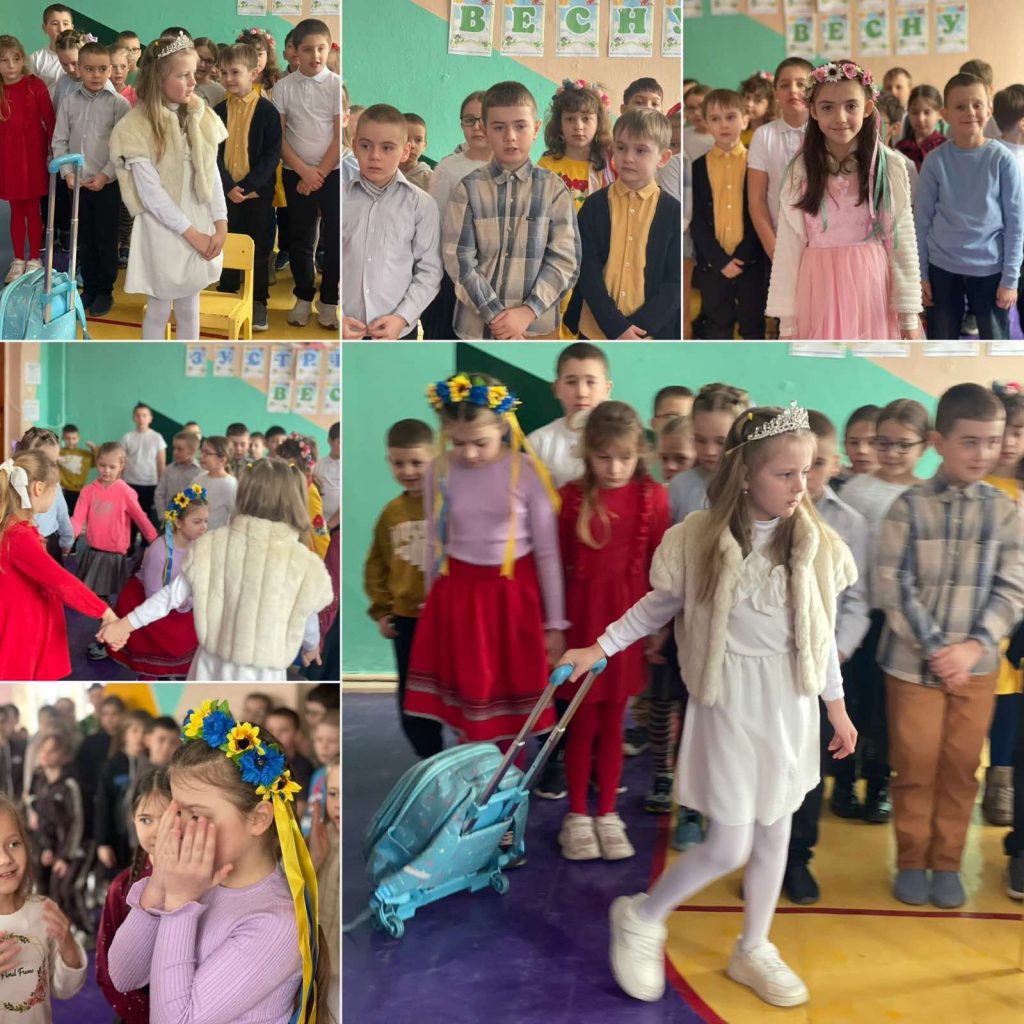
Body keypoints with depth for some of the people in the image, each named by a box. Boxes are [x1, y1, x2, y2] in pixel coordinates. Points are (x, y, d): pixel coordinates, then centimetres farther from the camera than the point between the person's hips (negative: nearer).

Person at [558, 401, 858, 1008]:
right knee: (729, 849, -1)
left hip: (792, 702, 4)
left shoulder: (817, 543, -6)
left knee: (775, 834, 15)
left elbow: (823, 634, 5)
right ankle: (642, 917, 24)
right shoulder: (699, 538, -14)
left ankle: (753, 951, 37)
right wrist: (598, 648, -3)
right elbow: (659, 607, 0)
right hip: (729, 702, -4)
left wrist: (838, 707, 11)